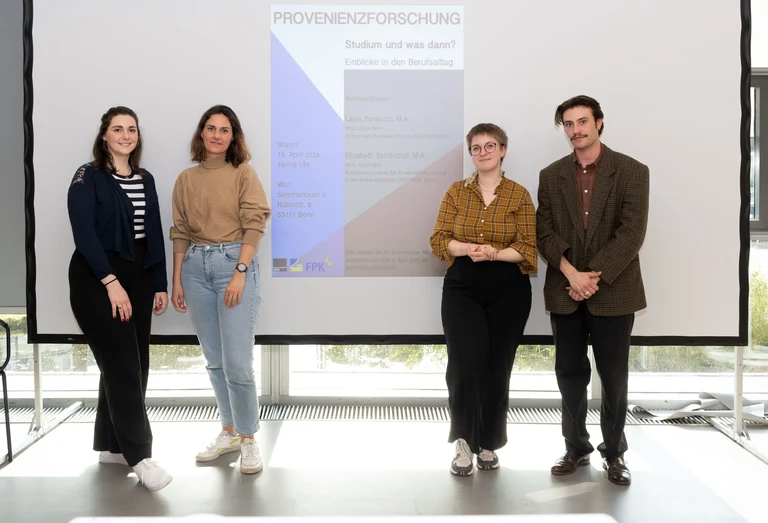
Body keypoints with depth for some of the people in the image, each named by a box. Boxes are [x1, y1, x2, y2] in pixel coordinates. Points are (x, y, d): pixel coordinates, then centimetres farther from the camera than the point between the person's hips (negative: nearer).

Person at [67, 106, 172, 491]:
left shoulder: (146, 180, 12)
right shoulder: (88, 178, -5)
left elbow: (155, 235, 12)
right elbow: (84, 234, -14)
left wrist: (160, 285, 7)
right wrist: (111, 282, -20)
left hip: (138, 280, 6)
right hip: (97, 281, -6)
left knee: (134, 365, 7)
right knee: (121, 365, -10)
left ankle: (110, 445, 19)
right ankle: (139, 455, -9)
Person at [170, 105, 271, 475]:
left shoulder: (243, 173, 0)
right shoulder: (186, 179, 11)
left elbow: (254, 224, -7)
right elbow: (180, 233, 11)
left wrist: (240, 273, -15)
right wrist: (177, 280, 7)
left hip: (235, 262, -4)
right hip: (195, 266, 4)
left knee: (237, 362, -8)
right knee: (215, 361, 11)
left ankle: (249, 439, 8)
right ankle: (229, 432, 25)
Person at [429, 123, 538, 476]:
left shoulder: (519, 194, 1)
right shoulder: (456, 191, 6)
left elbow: (528, 249, -4)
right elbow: (438, 239, 1)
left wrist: (494, 253, -20)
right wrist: (467, 248, -17)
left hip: (507, 292, 0)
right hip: (461, 289, 0)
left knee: (496, 368, 6)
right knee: (465, 363, -16)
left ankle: (488, 444, 22)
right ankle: (464, 442, 0)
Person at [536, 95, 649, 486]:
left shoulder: (632, 172, -2)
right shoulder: (551, 176, 7)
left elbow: (632, 233, -10)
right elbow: (544, 231, 0)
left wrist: (594, 277, -16)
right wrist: (572, 273, -15)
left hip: (614, 291, -2)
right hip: (565, 291, 3)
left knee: (614, 376, 5)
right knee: (569, 374, 9)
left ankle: (614, 452, 21)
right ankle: (576, 447, 24)